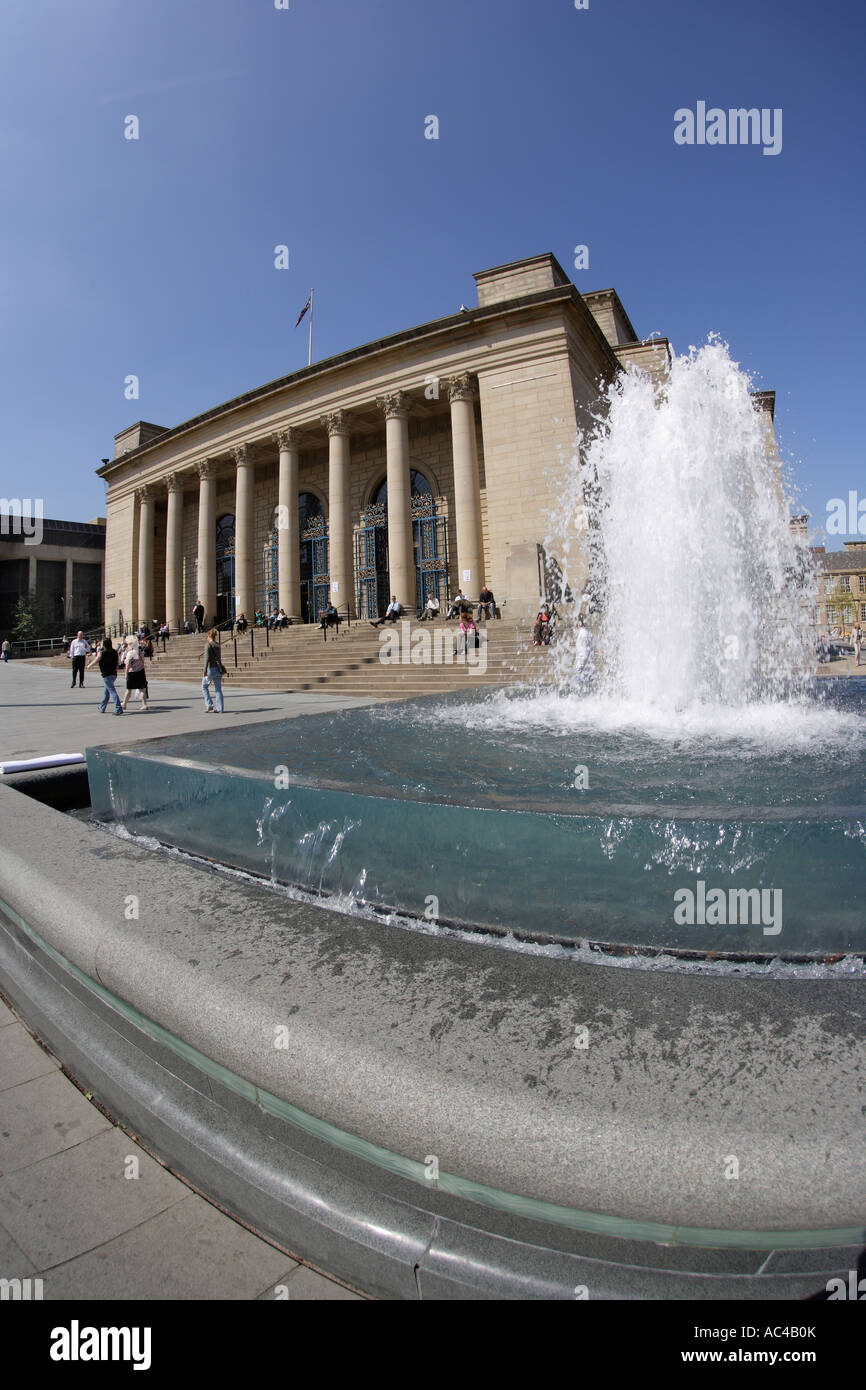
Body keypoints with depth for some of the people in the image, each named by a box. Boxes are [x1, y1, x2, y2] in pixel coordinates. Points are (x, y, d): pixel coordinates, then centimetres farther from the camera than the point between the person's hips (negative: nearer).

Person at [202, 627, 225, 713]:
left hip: (211, 668, -6)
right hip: (218, 669, 6)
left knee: (204, 687, 13)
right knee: (218, 689, 7)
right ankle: (219, 709, 6)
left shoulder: (208, 645, -9)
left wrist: (205, 671, -18)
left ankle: (209, 705, 5)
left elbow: (207, 659, -17)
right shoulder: (218, 645, 10)